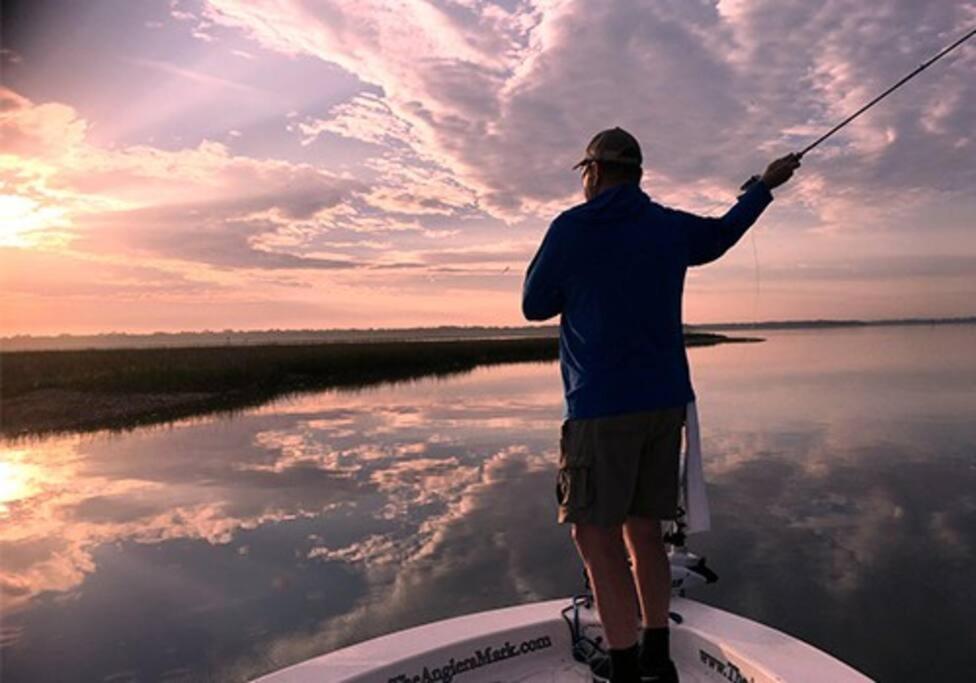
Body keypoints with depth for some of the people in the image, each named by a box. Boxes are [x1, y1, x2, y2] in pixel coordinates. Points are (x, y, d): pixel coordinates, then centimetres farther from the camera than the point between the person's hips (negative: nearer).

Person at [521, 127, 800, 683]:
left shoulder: (571, 228, -6)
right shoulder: (671, 227, 9)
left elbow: (534, 306, 2)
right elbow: (723, 231, 29)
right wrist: (767, 184, 45)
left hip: (602, 404, -6)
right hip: (665, 401, 7)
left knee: (597, 535, -1)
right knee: (643, 528, 15)